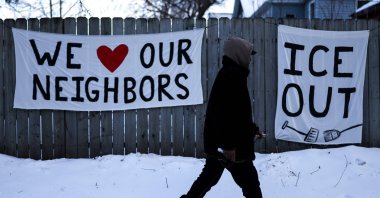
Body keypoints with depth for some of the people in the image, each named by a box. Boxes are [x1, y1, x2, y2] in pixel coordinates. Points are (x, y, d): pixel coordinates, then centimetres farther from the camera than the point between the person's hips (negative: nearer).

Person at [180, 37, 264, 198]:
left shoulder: (227, 74, 18)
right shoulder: (232, 75, -15)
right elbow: (226, 112, -25)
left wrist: (253, 130, 32)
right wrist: (229, 144, -27)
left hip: (217, 142, 10)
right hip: (231, 146, -10)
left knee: (208, 178, 21)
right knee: (250, 183, -1)